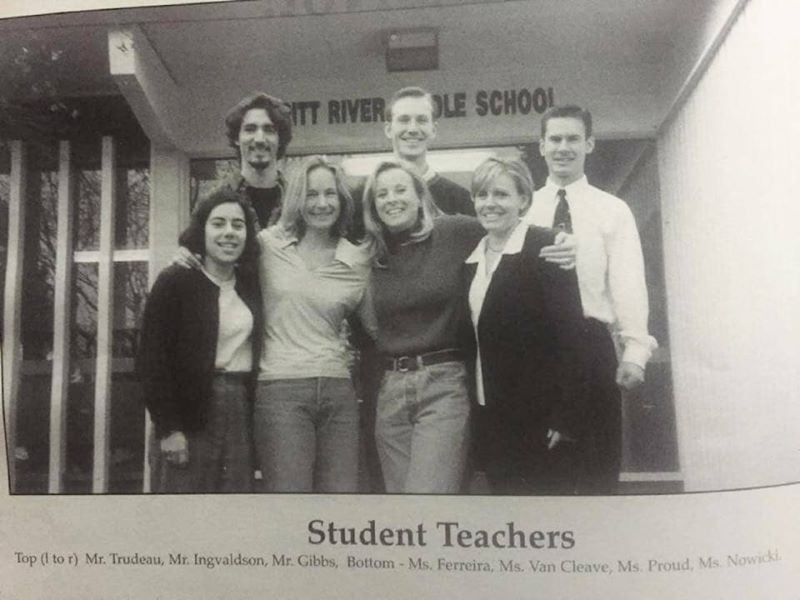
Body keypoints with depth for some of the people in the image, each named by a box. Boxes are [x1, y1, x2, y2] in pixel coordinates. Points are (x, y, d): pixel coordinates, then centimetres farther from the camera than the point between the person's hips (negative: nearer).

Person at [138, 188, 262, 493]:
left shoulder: (250, 284, 9)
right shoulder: (174, 282, -4)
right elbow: (152, 359, -8)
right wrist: (168, 428, -13)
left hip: (241, 411, 4)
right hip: (190, 415, -4)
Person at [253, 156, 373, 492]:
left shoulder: (359, 261, 8)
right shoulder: (267, 244, 2)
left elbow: (372, 326, 19)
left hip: (338, 391, 3)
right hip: (281, 389, -3)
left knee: (341, 489, 5)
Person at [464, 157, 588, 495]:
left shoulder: (545, 248, -9)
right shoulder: (471, 260, 11)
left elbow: (570, 333, -15)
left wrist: (567, 418, -19)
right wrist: (475, 412, 9)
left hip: (540, 417, -6)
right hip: (490, 418, 6)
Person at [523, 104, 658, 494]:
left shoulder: (613, 210, 8)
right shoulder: (523, 210, 10)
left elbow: (628, 283, -1)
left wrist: (635, 351, -13)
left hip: (591, 342, 0)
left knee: (598, 456, 6)